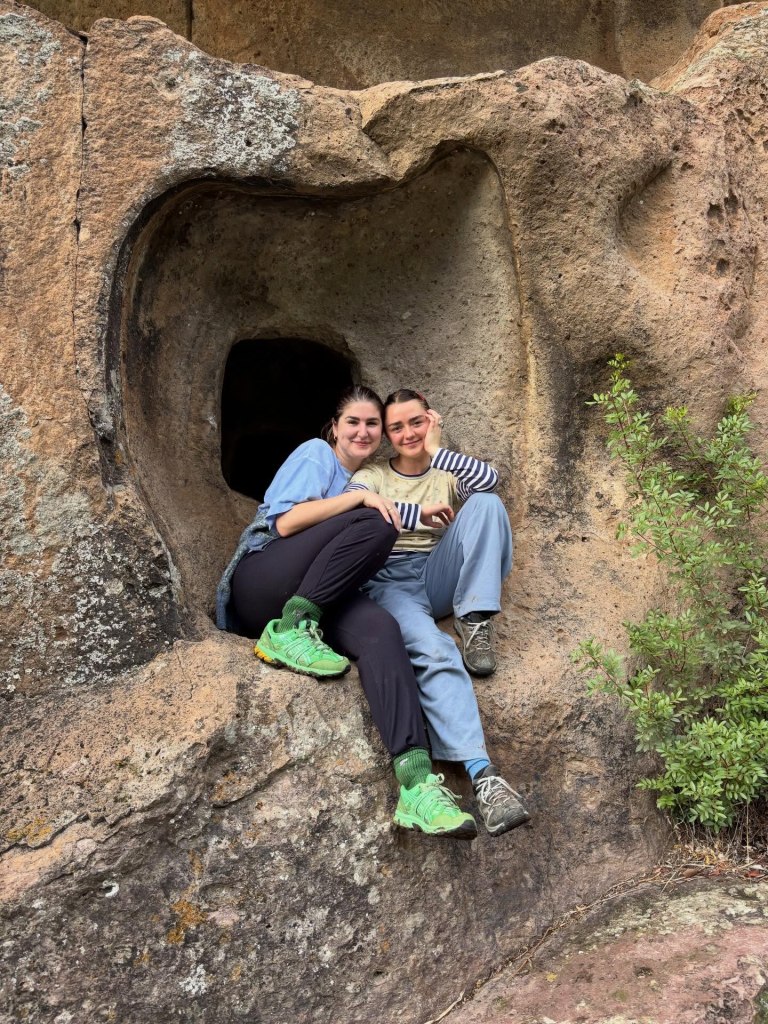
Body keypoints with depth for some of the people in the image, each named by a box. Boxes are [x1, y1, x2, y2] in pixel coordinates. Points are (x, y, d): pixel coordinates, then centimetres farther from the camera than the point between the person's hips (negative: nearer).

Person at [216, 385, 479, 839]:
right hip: (261, 584, -5)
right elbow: (285, 522, -8)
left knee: (380, 627, -31)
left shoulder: (364, 482, 30)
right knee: (376, 525, -25)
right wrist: (361, 498, -15)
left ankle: (417, 780, -47)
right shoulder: (316, 453, 8)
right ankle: (290, 630, -27)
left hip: (318, 601, 5)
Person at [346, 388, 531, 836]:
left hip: (442, 579, 3)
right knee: (434, 651, -36)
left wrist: (436, 450, -3)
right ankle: (482, 774, -48)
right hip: (391, 584, -3)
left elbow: (490, 479, -4)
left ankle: (475, 622, -23)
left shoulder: (448, 473, 21)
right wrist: (419, 513, -14)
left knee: (486, 502, -20)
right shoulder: (372, 476, 16)